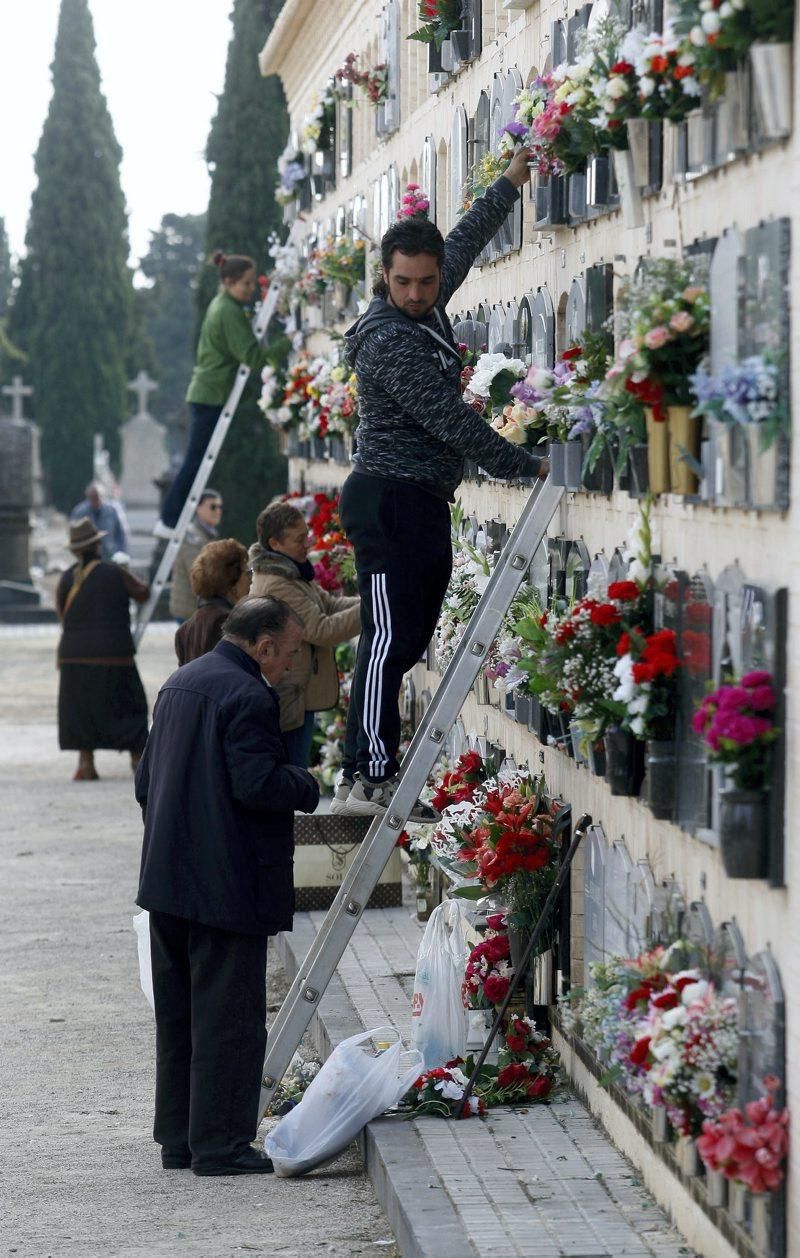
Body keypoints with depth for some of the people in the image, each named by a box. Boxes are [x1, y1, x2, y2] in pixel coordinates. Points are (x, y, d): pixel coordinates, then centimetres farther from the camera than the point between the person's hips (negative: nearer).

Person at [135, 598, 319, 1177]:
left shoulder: (180, 683, 13)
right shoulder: (248, 697, -16)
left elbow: (146, 780, 19)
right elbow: (258, 785, -23)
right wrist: (308, 786, -5)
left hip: (169, 882, 9)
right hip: (229, 885, -9)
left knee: (177, 1015, 15)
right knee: (229, 1015, -2)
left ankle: (177, 1139, 22)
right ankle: (220, 1144, 1)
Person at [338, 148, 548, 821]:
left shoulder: (428, 310, 11)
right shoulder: (389, 340, -16)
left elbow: (465, 242, 30)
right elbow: (449, 419, -17)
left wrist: (512, 182, 35)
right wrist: (526, 466, -10)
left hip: (421, 502, 10)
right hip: (390, 500, -10)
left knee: (406, 640, 7)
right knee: (390, 639, -14)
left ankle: (370, 772, 7)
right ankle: (370, 777, -17)